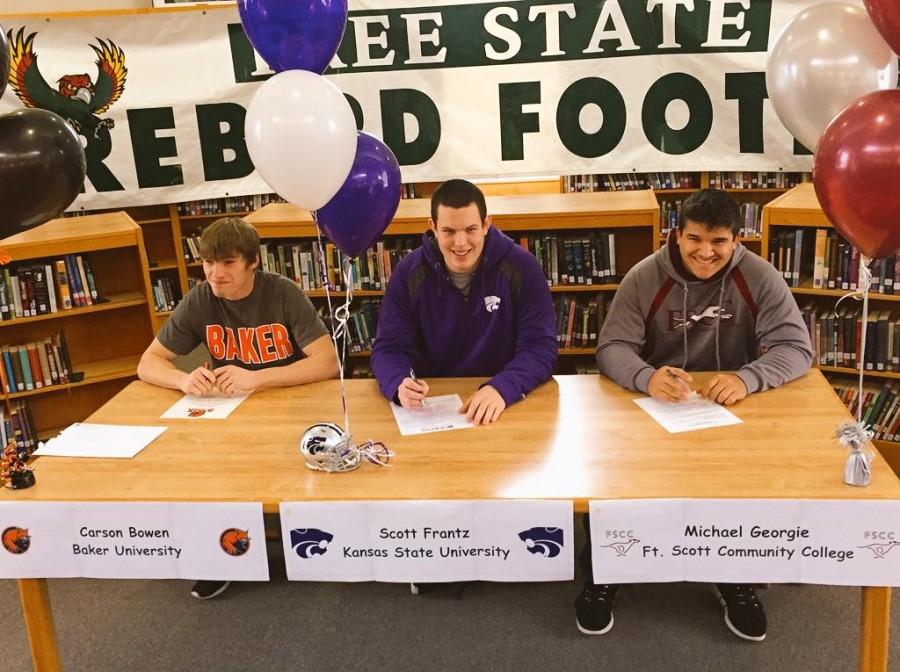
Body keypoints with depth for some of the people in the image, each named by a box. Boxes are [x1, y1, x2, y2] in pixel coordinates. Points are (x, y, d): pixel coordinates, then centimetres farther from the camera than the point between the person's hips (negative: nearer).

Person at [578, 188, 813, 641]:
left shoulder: (759, 278, -8)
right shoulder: (644, 277, -9)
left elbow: (796, 347, -13)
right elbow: (611, 347, -14)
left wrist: (748, 377, -35)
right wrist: (647, 378, -39)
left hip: (732, 408, 1)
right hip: (652, 404, 0)